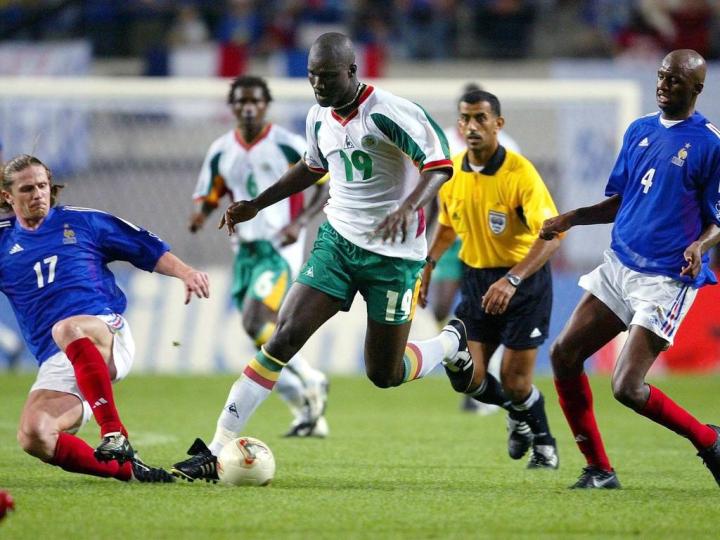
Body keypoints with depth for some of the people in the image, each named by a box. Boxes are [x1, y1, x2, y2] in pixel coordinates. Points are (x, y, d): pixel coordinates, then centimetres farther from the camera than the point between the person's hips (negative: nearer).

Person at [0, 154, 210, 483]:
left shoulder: (81, 222, 14)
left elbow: (147, 249, 17)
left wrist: (184, 272, 2)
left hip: (108, 337, -3)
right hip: (55, 363, 3)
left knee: (67, 329, -41)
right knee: (33, 437, -26)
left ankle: (115, 435, -41)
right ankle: (126, 469, -13)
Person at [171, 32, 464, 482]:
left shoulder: (391, 113, -18)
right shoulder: (320, 118, 5)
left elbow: (441, 166, -21)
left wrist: (408, 207, -38)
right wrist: (256, 205, 23)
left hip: (393, 254, -5)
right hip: (337, 241, 5)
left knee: (384, 375, 1)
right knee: (286, 335, -11)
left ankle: (452, 343, 35)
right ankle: (217, 451, -13)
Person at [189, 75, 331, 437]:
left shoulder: (288, 146, -7)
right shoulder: (221, 152, 7)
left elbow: (325, 185, -3)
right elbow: (209, 197, 15)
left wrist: (300, 221, -18)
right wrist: (200, 215, -9)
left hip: (280, 248, -6)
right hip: (245, 250, 6)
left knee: (257, 323, -22)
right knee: (264, 339, 4)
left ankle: (310, 380, -1)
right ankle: (308, 414, 16)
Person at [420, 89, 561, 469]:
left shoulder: (519, 173, -21)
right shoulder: (451, 172, -2)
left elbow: (552, 234, -29)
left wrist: (512, 280, -39)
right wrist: (428, 265, 10)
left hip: (525, 281, -5)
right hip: (477, 278, 5)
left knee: (514, 382, -6)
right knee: (465, 377, -3)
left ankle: (544, 444, 24)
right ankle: (517, 415, 29)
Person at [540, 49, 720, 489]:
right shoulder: (640, 131, 11)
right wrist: (571, 218, 8)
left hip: (666, 281, -8)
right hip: (620, 266, 8)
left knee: (627, 387, -14)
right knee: (564, 355, 0)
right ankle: (599, 470, 8)